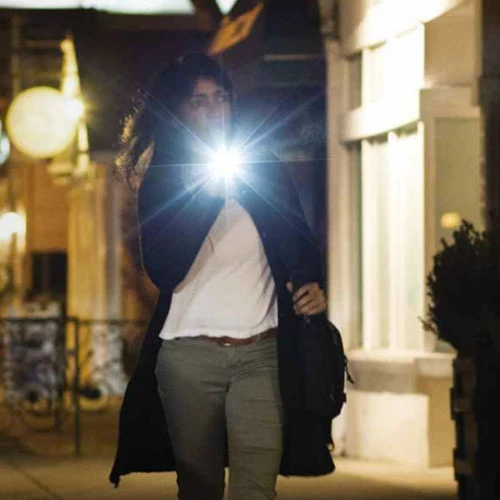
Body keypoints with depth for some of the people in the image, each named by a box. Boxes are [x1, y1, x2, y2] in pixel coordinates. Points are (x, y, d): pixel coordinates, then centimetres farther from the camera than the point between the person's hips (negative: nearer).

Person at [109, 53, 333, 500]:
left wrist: (311, 285, -8)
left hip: (261, 354, 0)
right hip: (188, 357, 0)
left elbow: (301, 245, 15)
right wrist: (210, 191, -14)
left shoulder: (266, 170, 10)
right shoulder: (161, 183, 5)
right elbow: (164, 270, -9)